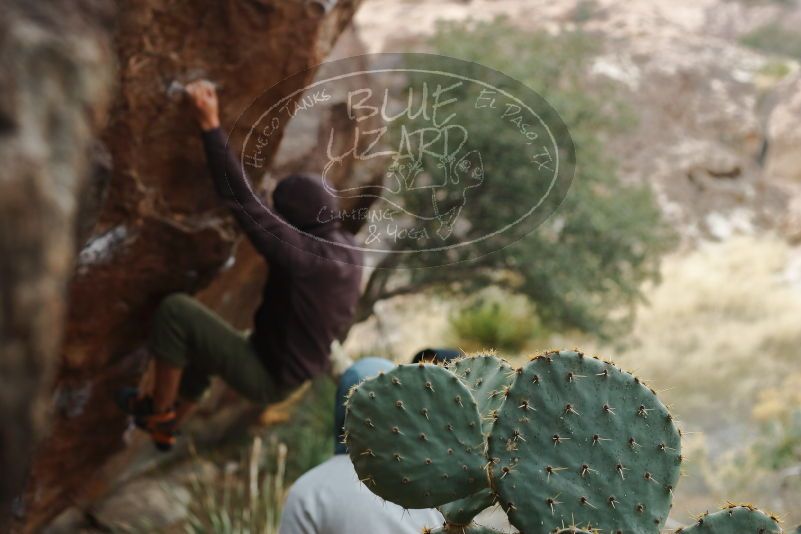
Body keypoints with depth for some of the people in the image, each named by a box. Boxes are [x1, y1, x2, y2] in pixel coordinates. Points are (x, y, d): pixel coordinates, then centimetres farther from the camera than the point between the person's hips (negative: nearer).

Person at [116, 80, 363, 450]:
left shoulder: (306, 253, -31)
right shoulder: (347, 249, -4)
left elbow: (240, 198, -33)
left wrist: (210, 125, -30)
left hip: (266, 375, -10)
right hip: (288, 370, 10)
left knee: (176, 310, -15)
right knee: (201, 342, 32)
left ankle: (157, 410, 4)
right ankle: (165, 429, 45)